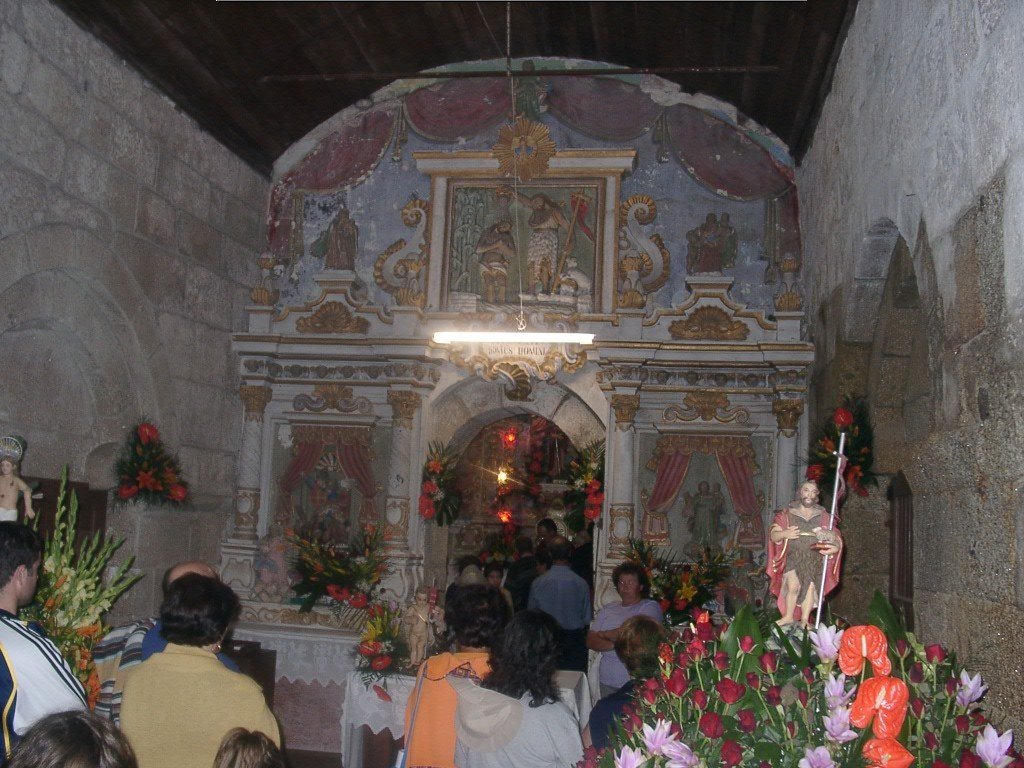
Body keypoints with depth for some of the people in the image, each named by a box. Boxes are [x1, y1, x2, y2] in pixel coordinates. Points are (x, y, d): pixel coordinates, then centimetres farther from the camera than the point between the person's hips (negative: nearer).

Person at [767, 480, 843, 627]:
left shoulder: (823, 516, 12)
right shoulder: (787, 514, 8)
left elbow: (835, 536, 6)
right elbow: (773, 535, 1)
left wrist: (835, 546, -17)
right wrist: (784, 534, -22)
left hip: (815, 558, 1)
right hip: (793, 556, -1)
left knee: (810, 587, -12)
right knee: (793, 585, -19)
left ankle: (805, 620, -8)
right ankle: (788, 617, -8)